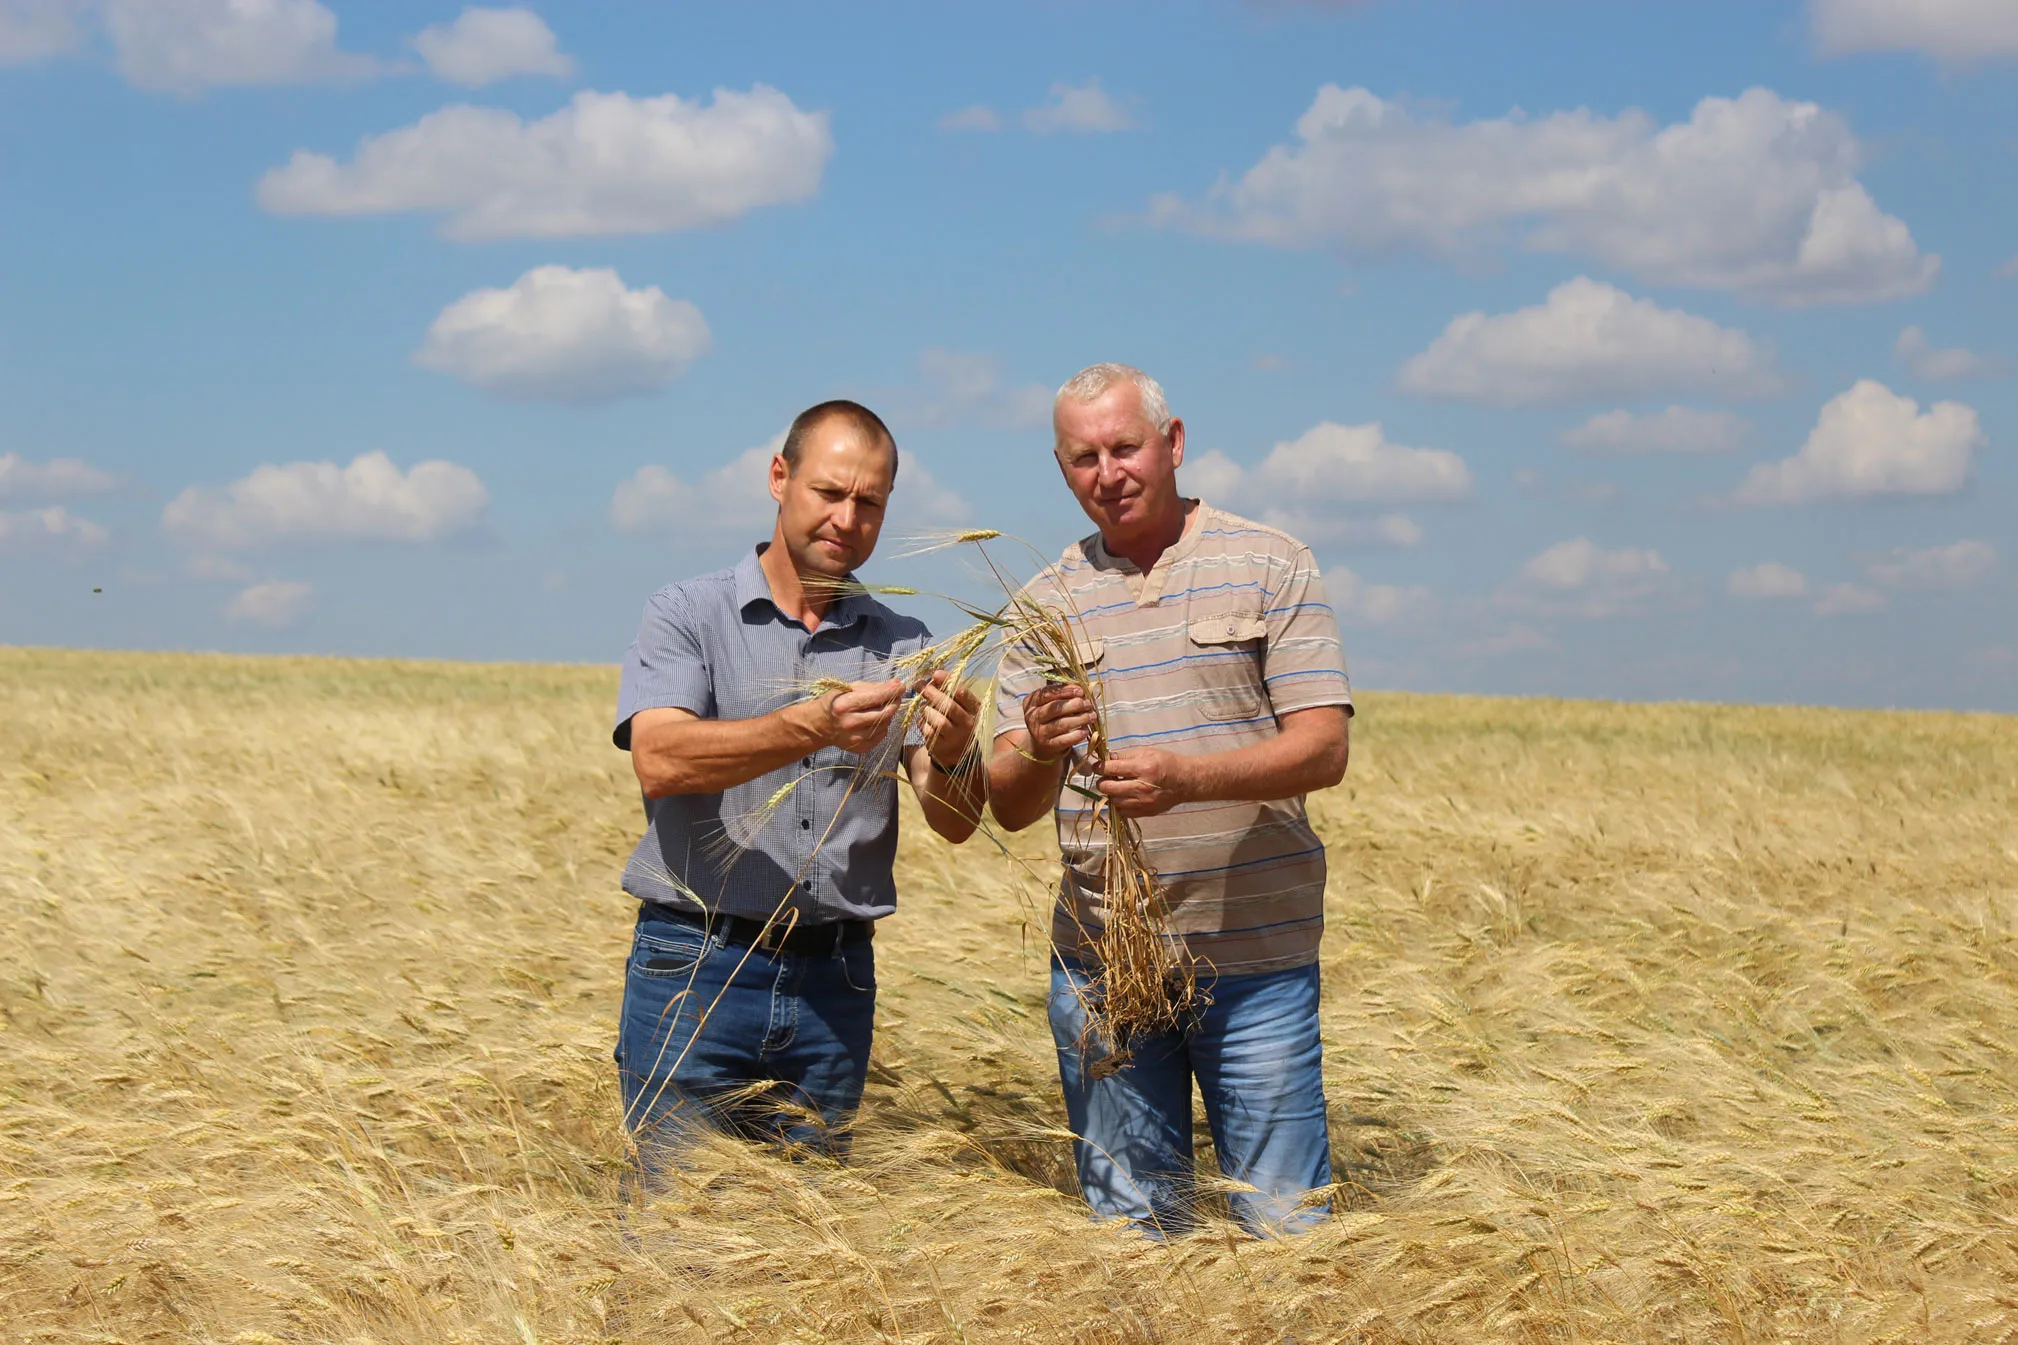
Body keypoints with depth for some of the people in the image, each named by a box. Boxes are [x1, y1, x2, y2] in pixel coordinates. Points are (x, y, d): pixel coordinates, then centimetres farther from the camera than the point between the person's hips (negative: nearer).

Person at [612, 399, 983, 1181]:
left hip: (834, 979, 3)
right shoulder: (689, 613, 2)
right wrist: (812, 728, -29)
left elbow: (955, 824, 1)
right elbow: (660, 759, -16)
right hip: (694, 969, -3)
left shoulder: (902, 648, 10)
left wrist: (951, 760, -22)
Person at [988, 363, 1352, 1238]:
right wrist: (1039, 751, -19)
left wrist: (1189, 777, -24)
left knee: (1284, 1224, -2)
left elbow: (1323, 749, -7)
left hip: (1256, 959, -3)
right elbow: (1009, 807, 5)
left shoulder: (1267, 566, 3)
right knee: (1129, 1227, 8)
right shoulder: (1050, 601, 11)